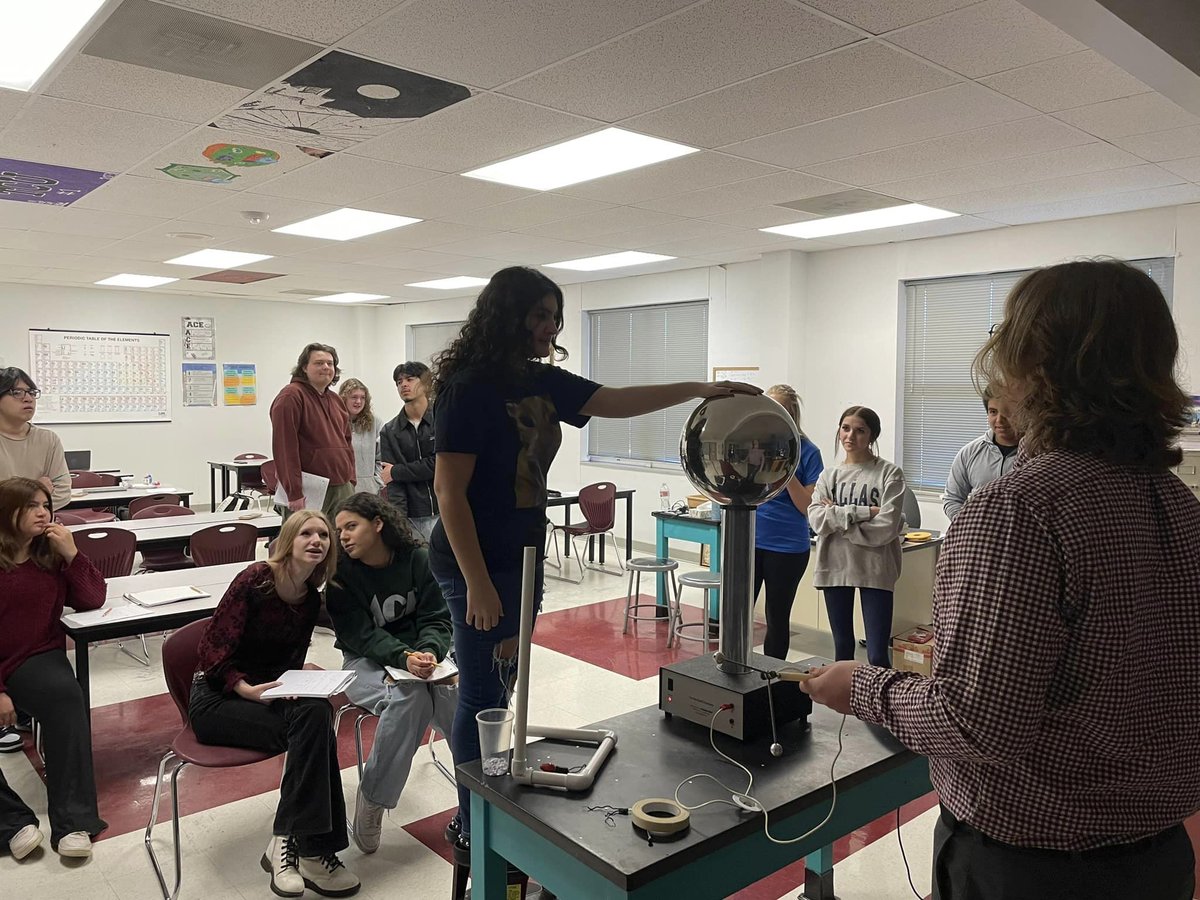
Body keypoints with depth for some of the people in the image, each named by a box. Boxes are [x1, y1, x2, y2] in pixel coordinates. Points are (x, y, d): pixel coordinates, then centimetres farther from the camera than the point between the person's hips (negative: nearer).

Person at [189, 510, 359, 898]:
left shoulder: (311, 598, 4)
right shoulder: (255, 580, -15)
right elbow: (213, 649, -15)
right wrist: (248, 689, -29)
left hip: (268, 694, 6)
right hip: (217, 699, -5)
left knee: (316, 711, -28)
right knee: (312, 719, -29)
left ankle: (288, 841, -19)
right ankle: (308, 848, -21)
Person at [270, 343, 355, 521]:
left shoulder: (336, 400, 18)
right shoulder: (290, 397, -8)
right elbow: (284, 448, -15)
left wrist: (351, 482, 14)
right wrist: (295, 493, -20)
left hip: (342, 490, 8)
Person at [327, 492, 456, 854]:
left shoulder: (417, 559, -6)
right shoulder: (342, 572, -9)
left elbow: (437, 618, -6)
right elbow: (360, 635, -15)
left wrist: (428, 652, -28)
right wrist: (404, 658, -32)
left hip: (419, 652, 2)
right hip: (366, 661, -1)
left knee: (452, 693, -30)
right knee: (408, 697, -33)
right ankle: (371, 804, -20)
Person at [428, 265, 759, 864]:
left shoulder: (542, 382, 6)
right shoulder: (469, 387, -18)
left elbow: (616, 402, 9)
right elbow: (448, 490, -20)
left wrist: (699, 389, 2)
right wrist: (478, 585, -21)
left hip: (523, 561, 8)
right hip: (478, 565, -8)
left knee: (500, 692, 17)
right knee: (483, 699, 2)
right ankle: (475, 833, 20)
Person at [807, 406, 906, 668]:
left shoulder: (889, 473, -4)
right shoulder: (829, 475, 8)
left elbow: (886, 528, -14)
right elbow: (816, 519, -8)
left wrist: (838, 518, -9)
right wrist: (864, 512, -15)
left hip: (875, 570, -4)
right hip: (835, 568, 4)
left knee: (877, 656, -3)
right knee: (842, 647, 16)